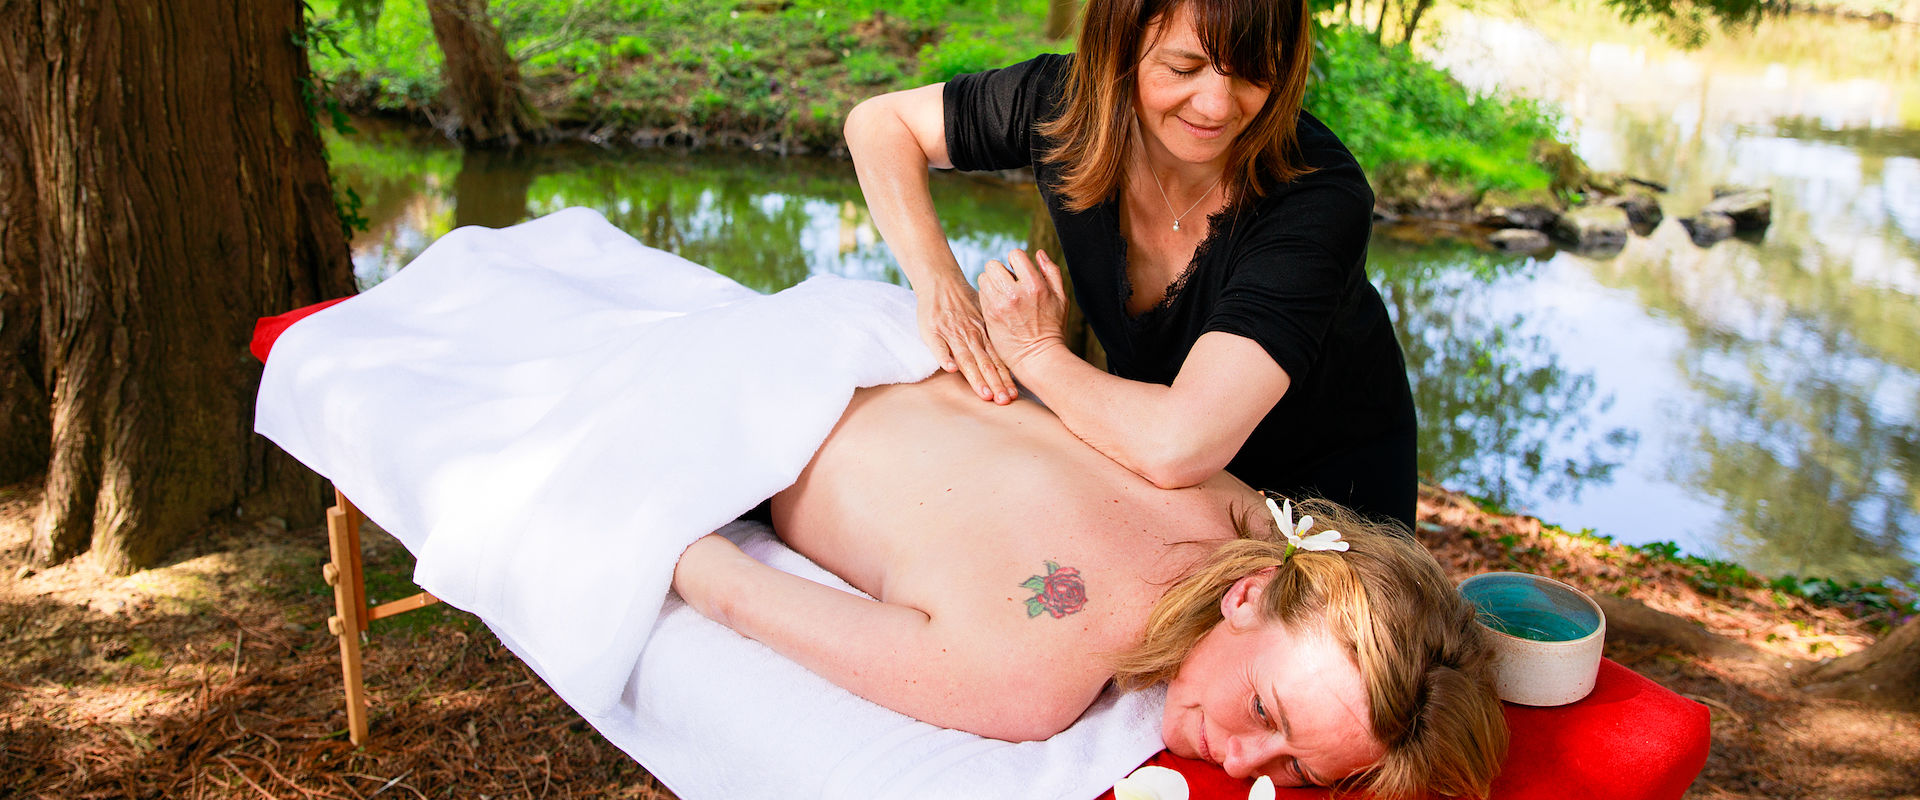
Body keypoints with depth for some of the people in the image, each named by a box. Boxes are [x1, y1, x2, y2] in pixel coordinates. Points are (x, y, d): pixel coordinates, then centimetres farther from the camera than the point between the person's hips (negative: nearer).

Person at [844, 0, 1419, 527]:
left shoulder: (1320, 197, -39)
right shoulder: (1067, 102, -24)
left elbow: (1177, 447, -48)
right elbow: (880, 121, -9)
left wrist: (1037, 352, -31)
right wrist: (938, 282, -25)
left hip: (1328, 471, -3)